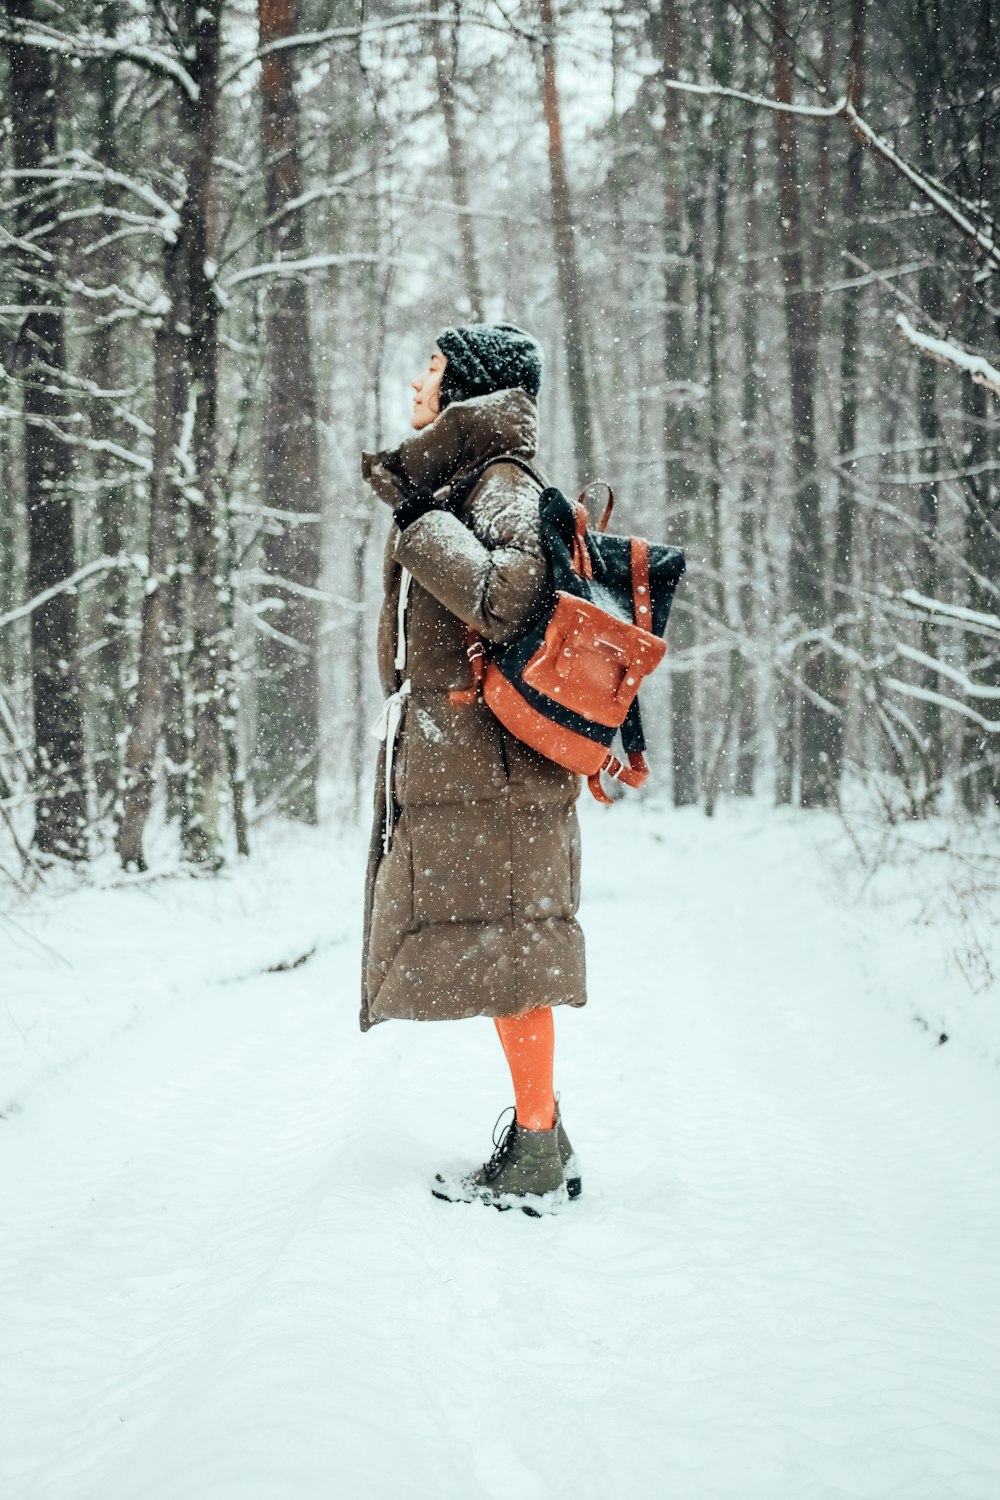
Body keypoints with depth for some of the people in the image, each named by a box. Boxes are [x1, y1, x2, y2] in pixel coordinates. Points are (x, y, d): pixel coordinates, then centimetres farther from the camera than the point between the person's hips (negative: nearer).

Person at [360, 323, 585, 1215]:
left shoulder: (504, 486, -9)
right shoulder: (453, 486, 18)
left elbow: (510, 600, -26)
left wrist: (422, 528, -17)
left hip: (488, 757, -9)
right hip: (447, 761, 9)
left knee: (501, 946, -6)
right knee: (492, 946, 11)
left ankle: (537, 1162, -1)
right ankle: (543, 1142, 18)